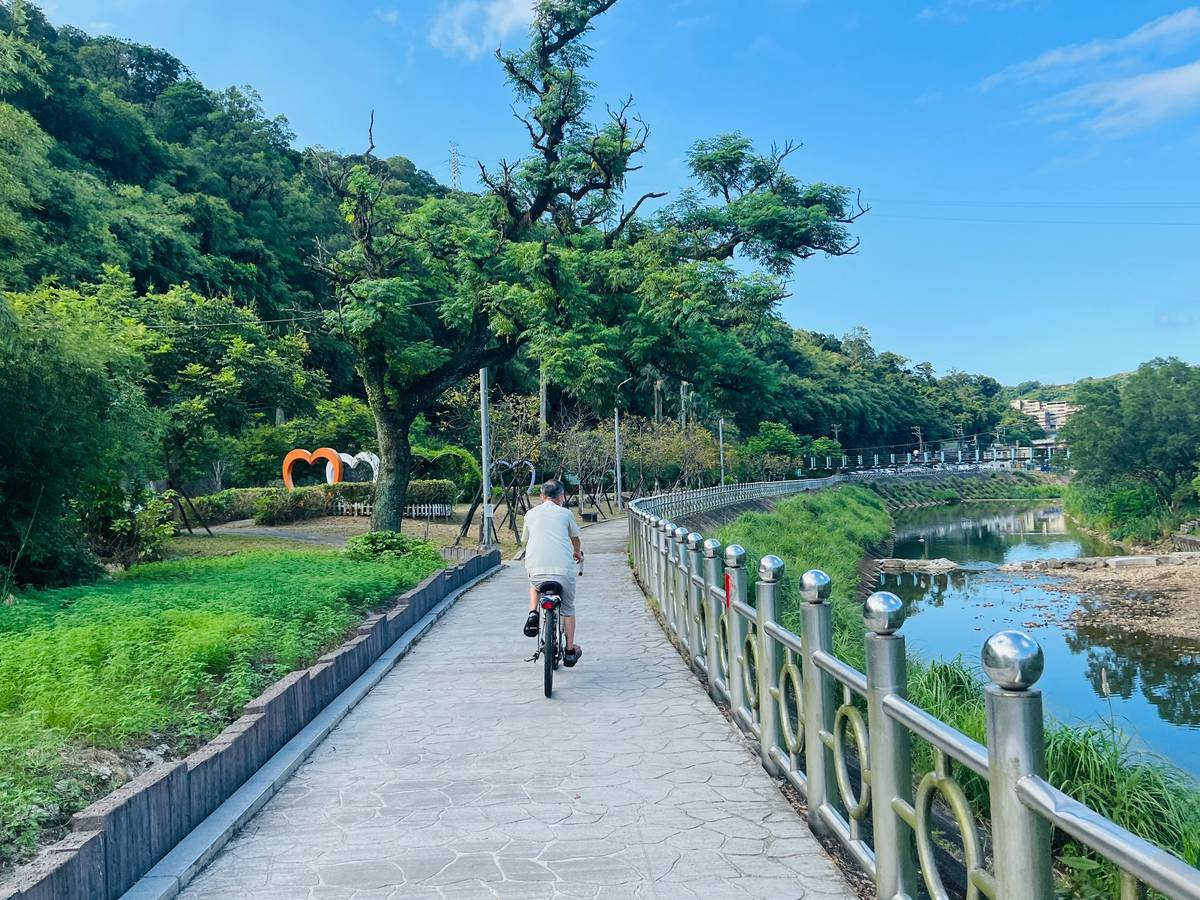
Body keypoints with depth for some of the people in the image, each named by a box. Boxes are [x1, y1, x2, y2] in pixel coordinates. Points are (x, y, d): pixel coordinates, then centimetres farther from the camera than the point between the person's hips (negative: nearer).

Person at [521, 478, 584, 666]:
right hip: (563, 569, -1)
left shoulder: (530, 514, 14)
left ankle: (533, 613, 11)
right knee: (568, 608, 21)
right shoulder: (565, 513, 10)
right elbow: (575, 538, 27)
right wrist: (578, 553, 49)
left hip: (536, 568, 2)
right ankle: (570, 651, 25)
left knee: (534, 585, 37)